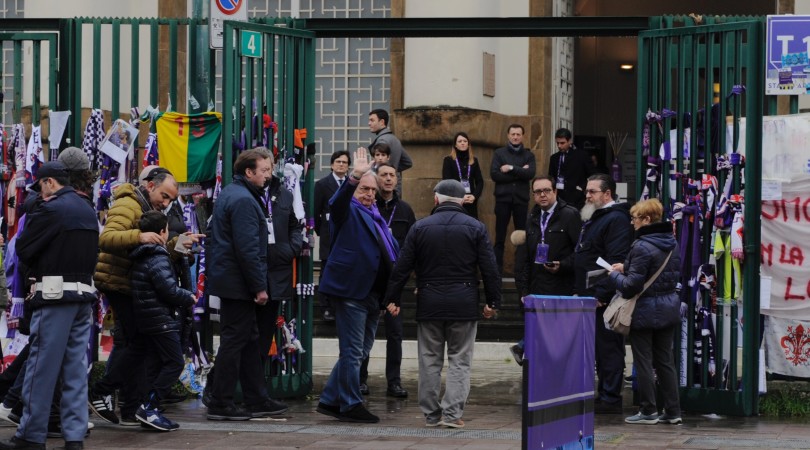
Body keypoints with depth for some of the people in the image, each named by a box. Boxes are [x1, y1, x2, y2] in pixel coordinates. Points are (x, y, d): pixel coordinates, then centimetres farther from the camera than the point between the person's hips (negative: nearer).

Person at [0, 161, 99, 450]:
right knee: (76, 367, 7)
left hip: (55, 295, -8)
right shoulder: (88, 210, 15)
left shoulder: (50, 209, -10)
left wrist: (36, 266, 11)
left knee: (41, 367, -2)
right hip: (84, 293, 8)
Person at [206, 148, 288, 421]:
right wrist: (259, 286, -19)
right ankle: (220, 405, -3)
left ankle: (257, 400, 19)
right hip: (238, 283, -11)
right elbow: (248, 249, -23)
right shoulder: (243, 201, -18)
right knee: (235, 341, -6)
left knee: (249, 340, 14)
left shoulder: (231, 193, 16)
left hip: (229, 280, 11)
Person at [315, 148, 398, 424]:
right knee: (353, 351, -5)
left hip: (373, 294, 9)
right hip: (352, 290, -9)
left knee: (359, 351, 13)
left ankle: (330, 401, 21)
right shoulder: (349, 211, -3)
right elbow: (337, 202, -28)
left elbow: (392, 251, 25)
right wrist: (355, 177, -42)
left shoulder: (375, 217, 21)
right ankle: (351, 405, 0)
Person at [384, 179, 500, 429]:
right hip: (464, 304, -1)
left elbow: (402, 267, 2)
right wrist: (493, 302, 6)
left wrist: (393, 298, 8)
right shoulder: (475, 228, 0)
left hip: (429, 305, 1)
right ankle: (453, 413, -5)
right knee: (460, 361, 3)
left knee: (430, 361, 9)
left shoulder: (420, 228, 2)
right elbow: (490, 269, -1)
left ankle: (431, 414, 11)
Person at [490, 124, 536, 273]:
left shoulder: (528, 155, 10)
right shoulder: (499, 153, 6)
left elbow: (531, 174, -7)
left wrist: (511, 168, -13)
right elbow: (494, 174, -7)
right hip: (503, 199, -1)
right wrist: (519, 173, -8)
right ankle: (497, 269, 2)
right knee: (500, 237, 0)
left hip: (521, 199, 1)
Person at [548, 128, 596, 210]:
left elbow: (593, 175, 2)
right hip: (557, 198, 4)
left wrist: (583, 187, -6)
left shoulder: (581, 156, 0)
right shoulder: (554, 158, 13)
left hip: (575, 199, -4)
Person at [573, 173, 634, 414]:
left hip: (605, 298, -10)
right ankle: (605, 394, 16)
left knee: (608, 347, -7)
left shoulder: (616, 220, -12)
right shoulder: (593, 219, 21)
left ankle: (611, 398, -5)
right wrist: (579, 290, 19)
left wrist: (601, 294, -23)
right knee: (600, 349, 11)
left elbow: (616, 262, -21)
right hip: (590, 296, 10)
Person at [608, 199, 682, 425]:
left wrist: (615, 275, 1)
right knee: (665, 360, 13)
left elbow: (631, 286, -21)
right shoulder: (672, 243, 6)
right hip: (669, 307, 8)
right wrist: (626, 268, 14)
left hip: (646, 310, -8)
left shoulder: (642, 247, -20)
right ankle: (673, 411, 14)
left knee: (643, 361, 2)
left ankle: (648, 411, 6)